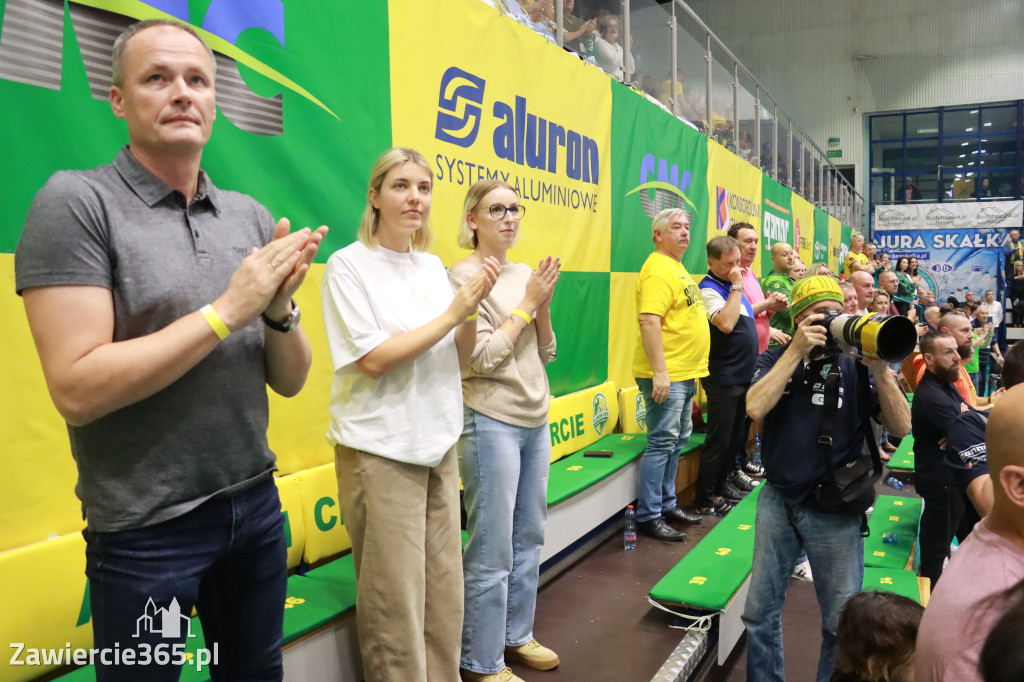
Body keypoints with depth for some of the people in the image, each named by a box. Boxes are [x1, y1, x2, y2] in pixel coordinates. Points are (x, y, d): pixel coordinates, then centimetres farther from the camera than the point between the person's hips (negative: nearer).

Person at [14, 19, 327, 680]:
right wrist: (228, 307, -20)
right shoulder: (75, 202, -11)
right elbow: (77, 389, -20)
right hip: (145, 527, -4)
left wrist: (281, 309, -16)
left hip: (255, 503, 5)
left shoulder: (251, 216, 2)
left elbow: (290, 381, 4)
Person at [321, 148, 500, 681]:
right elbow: (373, 359, -16)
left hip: (438, 446, 6)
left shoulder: (433, 266, 10)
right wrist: (452, 312, -15)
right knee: (396, 604, 3)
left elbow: (458, 358, 10)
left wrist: (473, 307, -8)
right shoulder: (349, 264, -8)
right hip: (380, 451, -6)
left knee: (445, 594, 14)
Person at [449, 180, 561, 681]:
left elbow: (545, 353, 10)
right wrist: (528, 301, -12)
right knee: (492, 551, -1)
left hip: (536, 419, 7)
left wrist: (544, 304, -6)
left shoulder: (524, 274, 9)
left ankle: (517, 635, 33)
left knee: (529, 537, 16)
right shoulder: (462, 277, -10)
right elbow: (483, 358, -17)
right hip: (491, 422, -7)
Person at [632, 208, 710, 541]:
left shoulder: (677, 267, 18)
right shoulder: (658, 270, -15)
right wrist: (660, 372, -28)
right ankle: (648, 516, 3)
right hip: (666, 375, -10)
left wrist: (695, 366, 23)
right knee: (662, 442, -6)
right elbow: (649, 320, -25)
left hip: (685, 374, 10)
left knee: (678, 440, 16)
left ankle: (667, 504, 28)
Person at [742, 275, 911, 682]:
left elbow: (901, 427, -10)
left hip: (835, 509, -1)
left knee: (843, 622, 8)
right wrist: (797, 350, -20)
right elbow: (755, 408, -20)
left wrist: (879, 368, -22)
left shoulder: (853, 366, -3)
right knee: (760, 611, 12)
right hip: (777, 501, 1)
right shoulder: (775, 359, 0)